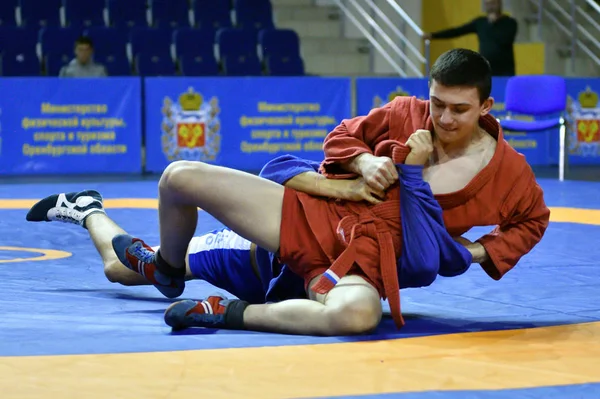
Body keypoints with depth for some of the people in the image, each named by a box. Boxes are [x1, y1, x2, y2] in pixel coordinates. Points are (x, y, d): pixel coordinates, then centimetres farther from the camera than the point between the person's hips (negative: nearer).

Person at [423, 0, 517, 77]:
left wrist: (492, 23, -9)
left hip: (504, 72, -3)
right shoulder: (480, 22, 10)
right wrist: (433, 35, 3)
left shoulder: (510, 22, 0)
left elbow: (504, 40, -17)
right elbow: (457, 31, 8)